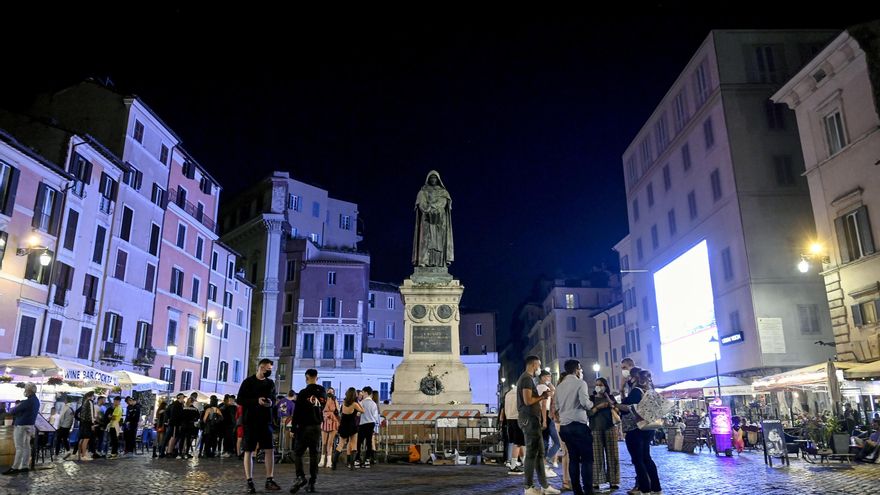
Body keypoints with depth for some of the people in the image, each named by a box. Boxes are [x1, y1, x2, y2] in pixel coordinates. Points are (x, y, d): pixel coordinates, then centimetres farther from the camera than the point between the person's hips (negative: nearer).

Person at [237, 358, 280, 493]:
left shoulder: (270, 383, 10)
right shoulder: (248, 381, -4)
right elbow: (240, 400, -7)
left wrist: (271, 402, -4)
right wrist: (257, 401, -19)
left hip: (265, 420, 4)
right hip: (250, 420, -4)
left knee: (270, 450, 0)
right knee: (249, 451, 1)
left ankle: (269, 481, 6)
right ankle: (250, 482, 8)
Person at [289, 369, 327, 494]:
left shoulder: (303, 393, -10)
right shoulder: (323, 393, 7)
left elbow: (297, 412, -10)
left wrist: (293, 428, -5)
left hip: (305, 427, -5)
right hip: (317, 427, 5)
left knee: (297, 452, 5)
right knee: (314, 454, 9)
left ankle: (300, 477, -14)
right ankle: (312, 483, 8)